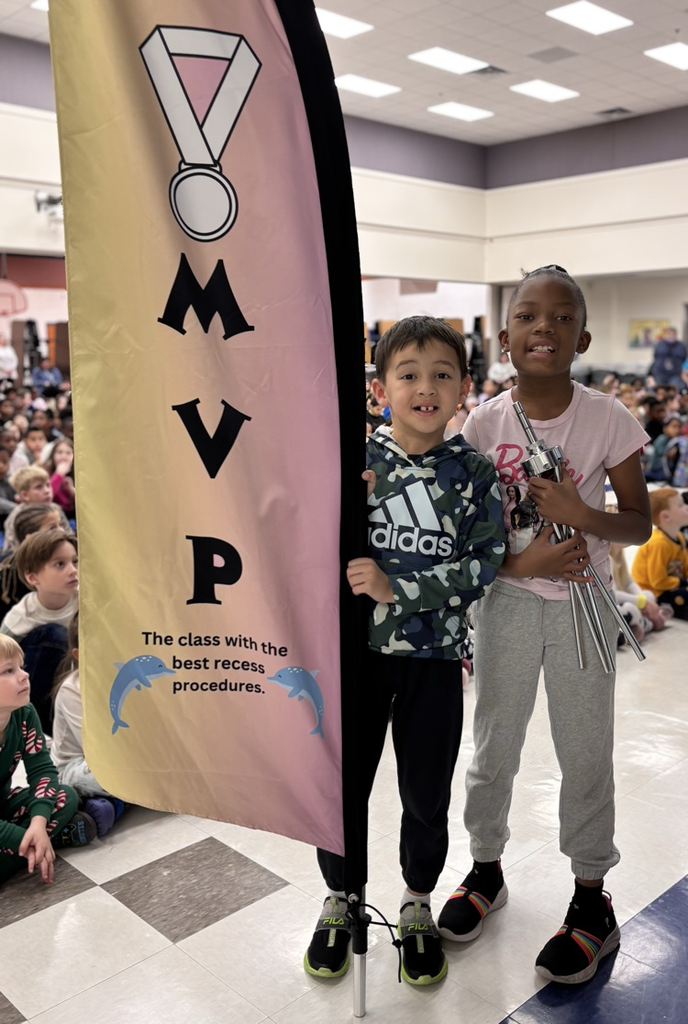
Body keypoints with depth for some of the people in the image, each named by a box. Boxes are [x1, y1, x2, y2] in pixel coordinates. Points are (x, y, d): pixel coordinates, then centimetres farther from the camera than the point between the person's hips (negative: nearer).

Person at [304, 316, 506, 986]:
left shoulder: (473, 472, -6)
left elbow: (484, 564, -12)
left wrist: (396, 588, -20)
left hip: (435, 653, 0)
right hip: (356, 646, 0)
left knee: (427, 793, 14)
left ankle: (417, 907, 40)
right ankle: (339, 901, 39)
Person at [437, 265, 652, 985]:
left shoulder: (608, 419, -9)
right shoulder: (483, 425, -7)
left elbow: (639, 523, -5)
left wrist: (580, 514, -24)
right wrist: (520, 560, -20)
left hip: (582, 605, -1)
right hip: (506, 601, 1)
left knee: (585, 756, 10)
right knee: (493, 749, 14)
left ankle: (592, 902, 31)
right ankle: (486, 869, 39)